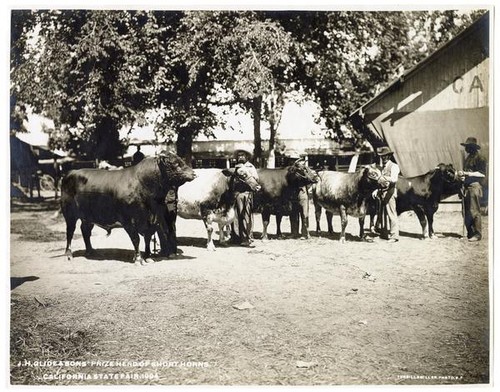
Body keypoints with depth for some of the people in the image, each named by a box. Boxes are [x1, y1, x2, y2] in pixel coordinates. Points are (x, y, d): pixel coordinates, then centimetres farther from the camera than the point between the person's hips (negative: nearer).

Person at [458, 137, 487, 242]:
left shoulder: (480, 158, -6)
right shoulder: (468, 158, 21)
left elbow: (482, 174, -13)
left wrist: (466, 173, -16)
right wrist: (462, 175, 8)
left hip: (475, 186, -9)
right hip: (466, 187, 9)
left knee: (474, 211, -10)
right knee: (466, 212, 7)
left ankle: (477, 234, -5)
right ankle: (470, 233, 13)